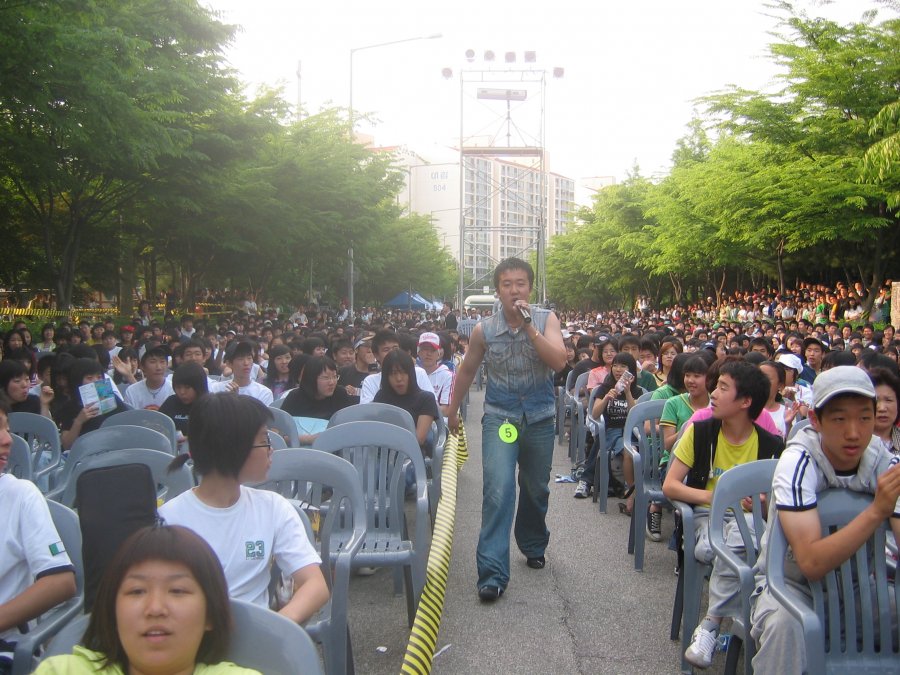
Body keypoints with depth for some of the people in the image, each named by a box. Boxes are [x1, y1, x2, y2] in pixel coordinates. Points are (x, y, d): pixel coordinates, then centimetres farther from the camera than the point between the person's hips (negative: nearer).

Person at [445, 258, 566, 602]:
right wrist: (452, 411, 17)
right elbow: (466, 371, 9)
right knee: (498, 490, -16)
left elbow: (559, 361, -20)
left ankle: (533, 545, 44)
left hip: (539, 418, 2)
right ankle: (492, 572, -11)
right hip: (499, 417, -2)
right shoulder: (484, 329, -6)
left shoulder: (546, 320, -5)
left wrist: (529, 326, -27)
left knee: (536, 489, 17)